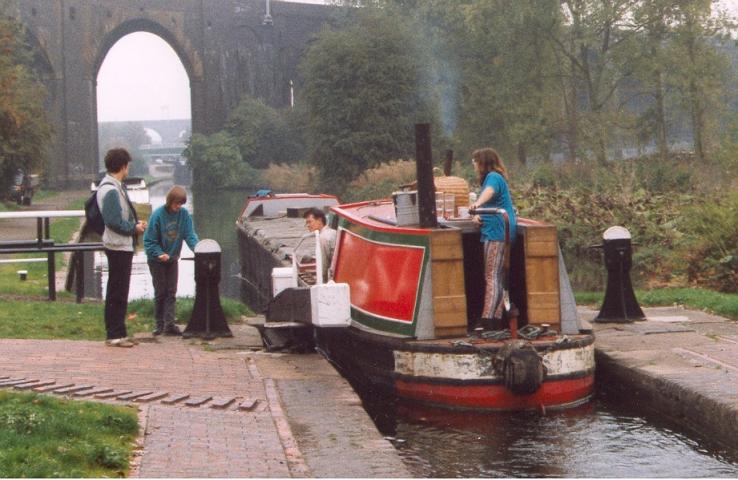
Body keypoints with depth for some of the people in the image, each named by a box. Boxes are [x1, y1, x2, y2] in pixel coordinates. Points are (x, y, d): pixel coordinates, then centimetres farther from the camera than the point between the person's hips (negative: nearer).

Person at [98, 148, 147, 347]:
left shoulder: (114, 187, 14)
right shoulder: (111, 190, -18)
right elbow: (114, 221, -23)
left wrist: (136, 224, 5)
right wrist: (134, 228, -11)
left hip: (122, 246, 10)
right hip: (119, 246, -10)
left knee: (118, 293, 13)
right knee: (117, 293, -6)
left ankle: (117, 333, 19)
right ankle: (115, 335, -3)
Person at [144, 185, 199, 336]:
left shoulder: (184, 214, -9)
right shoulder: (158, 215, -18)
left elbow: (190, 235, -9)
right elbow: (149, 240, -14)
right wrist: (160, 254, -27)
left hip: (172, 259, 3)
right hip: (157, 260, -3)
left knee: (171, 292, 2)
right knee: (160, 292, 3)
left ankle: (169, 324, 1)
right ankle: (160, 324, 11)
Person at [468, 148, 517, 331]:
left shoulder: (493, 177, -8)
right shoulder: (494, 178, 24)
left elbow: (489, 191, -31)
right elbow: (487, 204, 22)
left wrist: (477, 203, -50)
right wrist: (478, 214, 0)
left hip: (496, 233, -11)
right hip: (497, 233, 11)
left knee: (492, 276, -16)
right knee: (497, 276, 10)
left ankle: (487, 319, -22)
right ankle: (497, 318, 11)